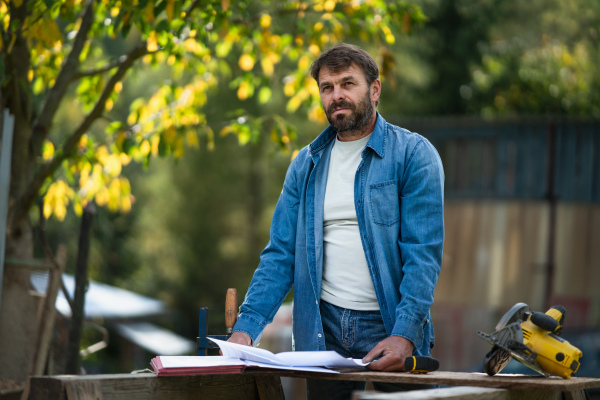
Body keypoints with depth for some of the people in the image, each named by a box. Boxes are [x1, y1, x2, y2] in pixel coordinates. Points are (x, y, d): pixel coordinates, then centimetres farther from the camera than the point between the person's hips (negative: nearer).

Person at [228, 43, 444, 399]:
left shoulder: (414, 155, -2)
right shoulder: (306, 165, 11)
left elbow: (423, 253, -10)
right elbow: (281, 255, 8)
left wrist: (404, 334, -22)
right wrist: (247, 327, -6)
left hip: (389, 328, -3)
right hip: (323, 330, 3)